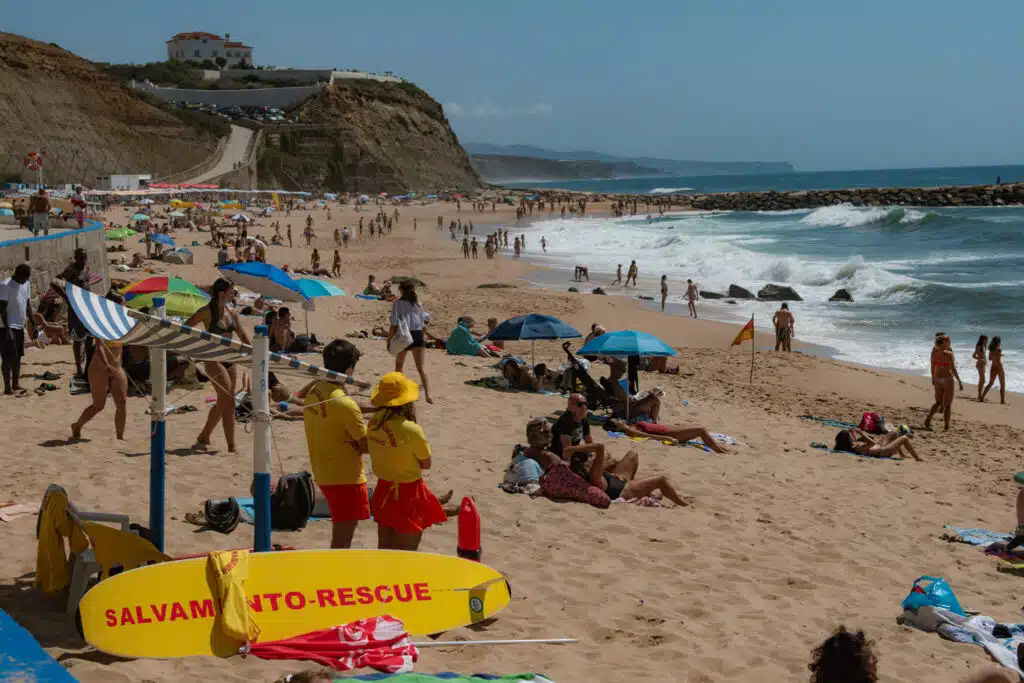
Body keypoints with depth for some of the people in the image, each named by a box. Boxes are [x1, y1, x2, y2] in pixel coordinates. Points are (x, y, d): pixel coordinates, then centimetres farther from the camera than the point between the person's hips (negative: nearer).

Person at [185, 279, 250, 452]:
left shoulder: (232, 314, 9)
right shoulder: (207, 312, -9)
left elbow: (243, 336, 16)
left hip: (230, 360, 7)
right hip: (214, 360, -7)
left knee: (222, 403, 14)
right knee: (229, 402, -13)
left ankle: (203, 439, 30)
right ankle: (231, 448, -12)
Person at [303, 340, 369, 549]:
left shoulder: (313, 392, 2)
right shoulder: (345, 404, -22)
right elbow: (366, 446, -17)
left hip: (323, 474, 8)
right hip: (347, 477, -8)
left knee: (341, 533, 22)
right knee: (342, 538, -1)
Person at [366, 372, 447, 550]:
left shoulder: (374, 423, -7)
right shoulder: (411, 430, -26)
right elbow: (427, 464, -11)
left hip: (383, 491, 7)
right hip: (408, 494, -7)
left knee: (384, 548, 20)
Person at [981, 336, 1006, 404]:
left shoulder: (991, 349, 4)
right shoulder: (998, 349, -16)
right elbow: (998, 361, -20)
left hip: (993, 367, 7)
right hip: (999, 367, -7)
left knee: (990, 383, 17)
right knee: (1002, 385, 3)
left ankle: (982, 397, 11)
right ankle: (1002, 400, 2)